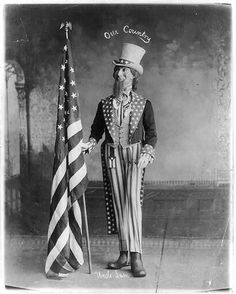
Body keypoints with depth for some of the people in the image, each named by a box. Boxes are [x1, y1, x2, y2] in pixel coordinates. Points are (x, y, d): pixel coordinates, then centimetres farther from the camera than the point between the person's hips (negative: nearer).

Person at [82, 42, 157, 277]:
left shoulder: (144, 104, 1)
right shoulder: (105, 104, 8)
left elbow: (151, 134, 3)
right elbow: (96, 129, 14)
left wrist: (147, 153, -13)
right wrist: (90, 143, -5)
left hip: (134, 154, -3)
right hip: (112, 155, 3)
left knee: (133, 201, -16)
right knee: (117, 204, 4)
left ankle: (136, 257, -12)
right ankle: (125, 254, 14)